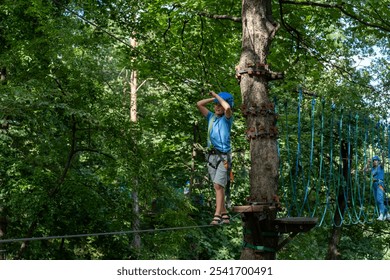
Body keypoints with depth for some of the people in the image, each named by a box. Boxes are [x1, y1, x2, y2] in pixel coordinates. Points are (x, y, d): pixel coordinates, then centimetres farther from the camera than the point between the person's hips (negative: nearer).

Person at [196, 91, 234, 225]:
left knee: (218, 185, -16)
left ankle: (217, 216, -20)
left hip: (223, 156, -6)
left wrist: (217, 96, -7)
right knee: (218, 187, 7)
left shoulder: (227, 118, 0)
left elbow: (227, 107, -21)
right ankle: (225, 214, 13)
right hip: (211, 156, 6)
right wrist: (213, 98, 11)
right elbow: (199, 104, 14)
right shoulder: (211, 117, 16)